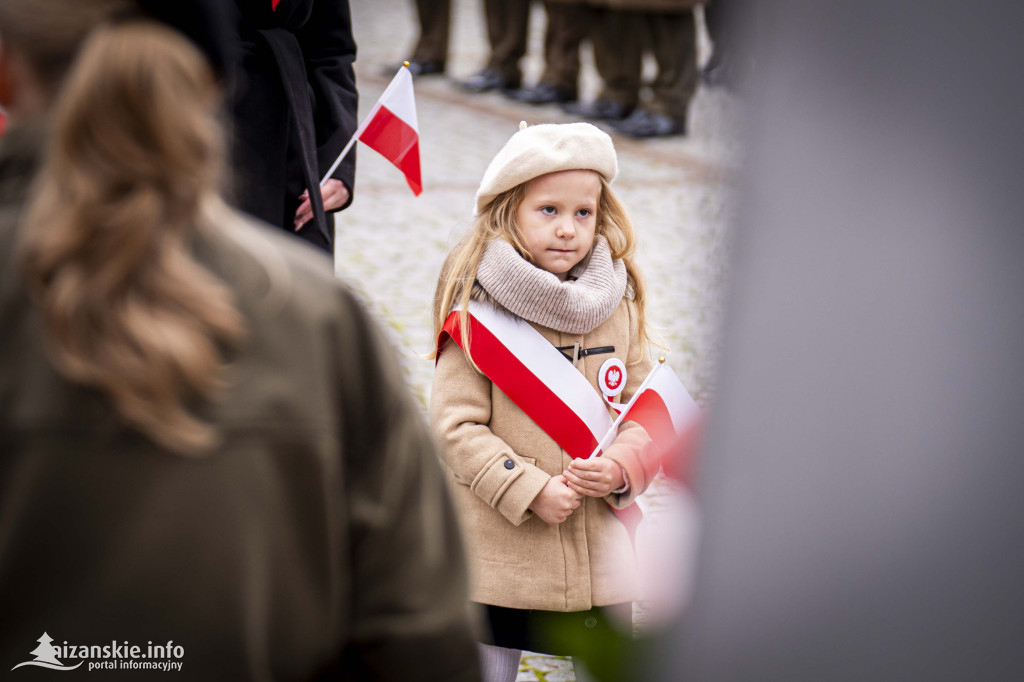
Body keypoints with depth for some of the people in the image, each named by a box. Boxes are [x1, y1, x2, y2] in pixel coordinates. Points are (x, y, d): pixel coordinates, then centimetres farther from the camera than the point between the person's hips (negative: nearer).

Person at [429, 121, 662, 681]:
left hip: (600, 555, 3)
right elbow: (455, 424, -12)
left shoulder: (619, 304, 3)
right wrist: (529, 491, -19)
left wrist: (622, 466, -14)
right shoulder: (479, 308, -11)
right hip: (497, 556, -3)